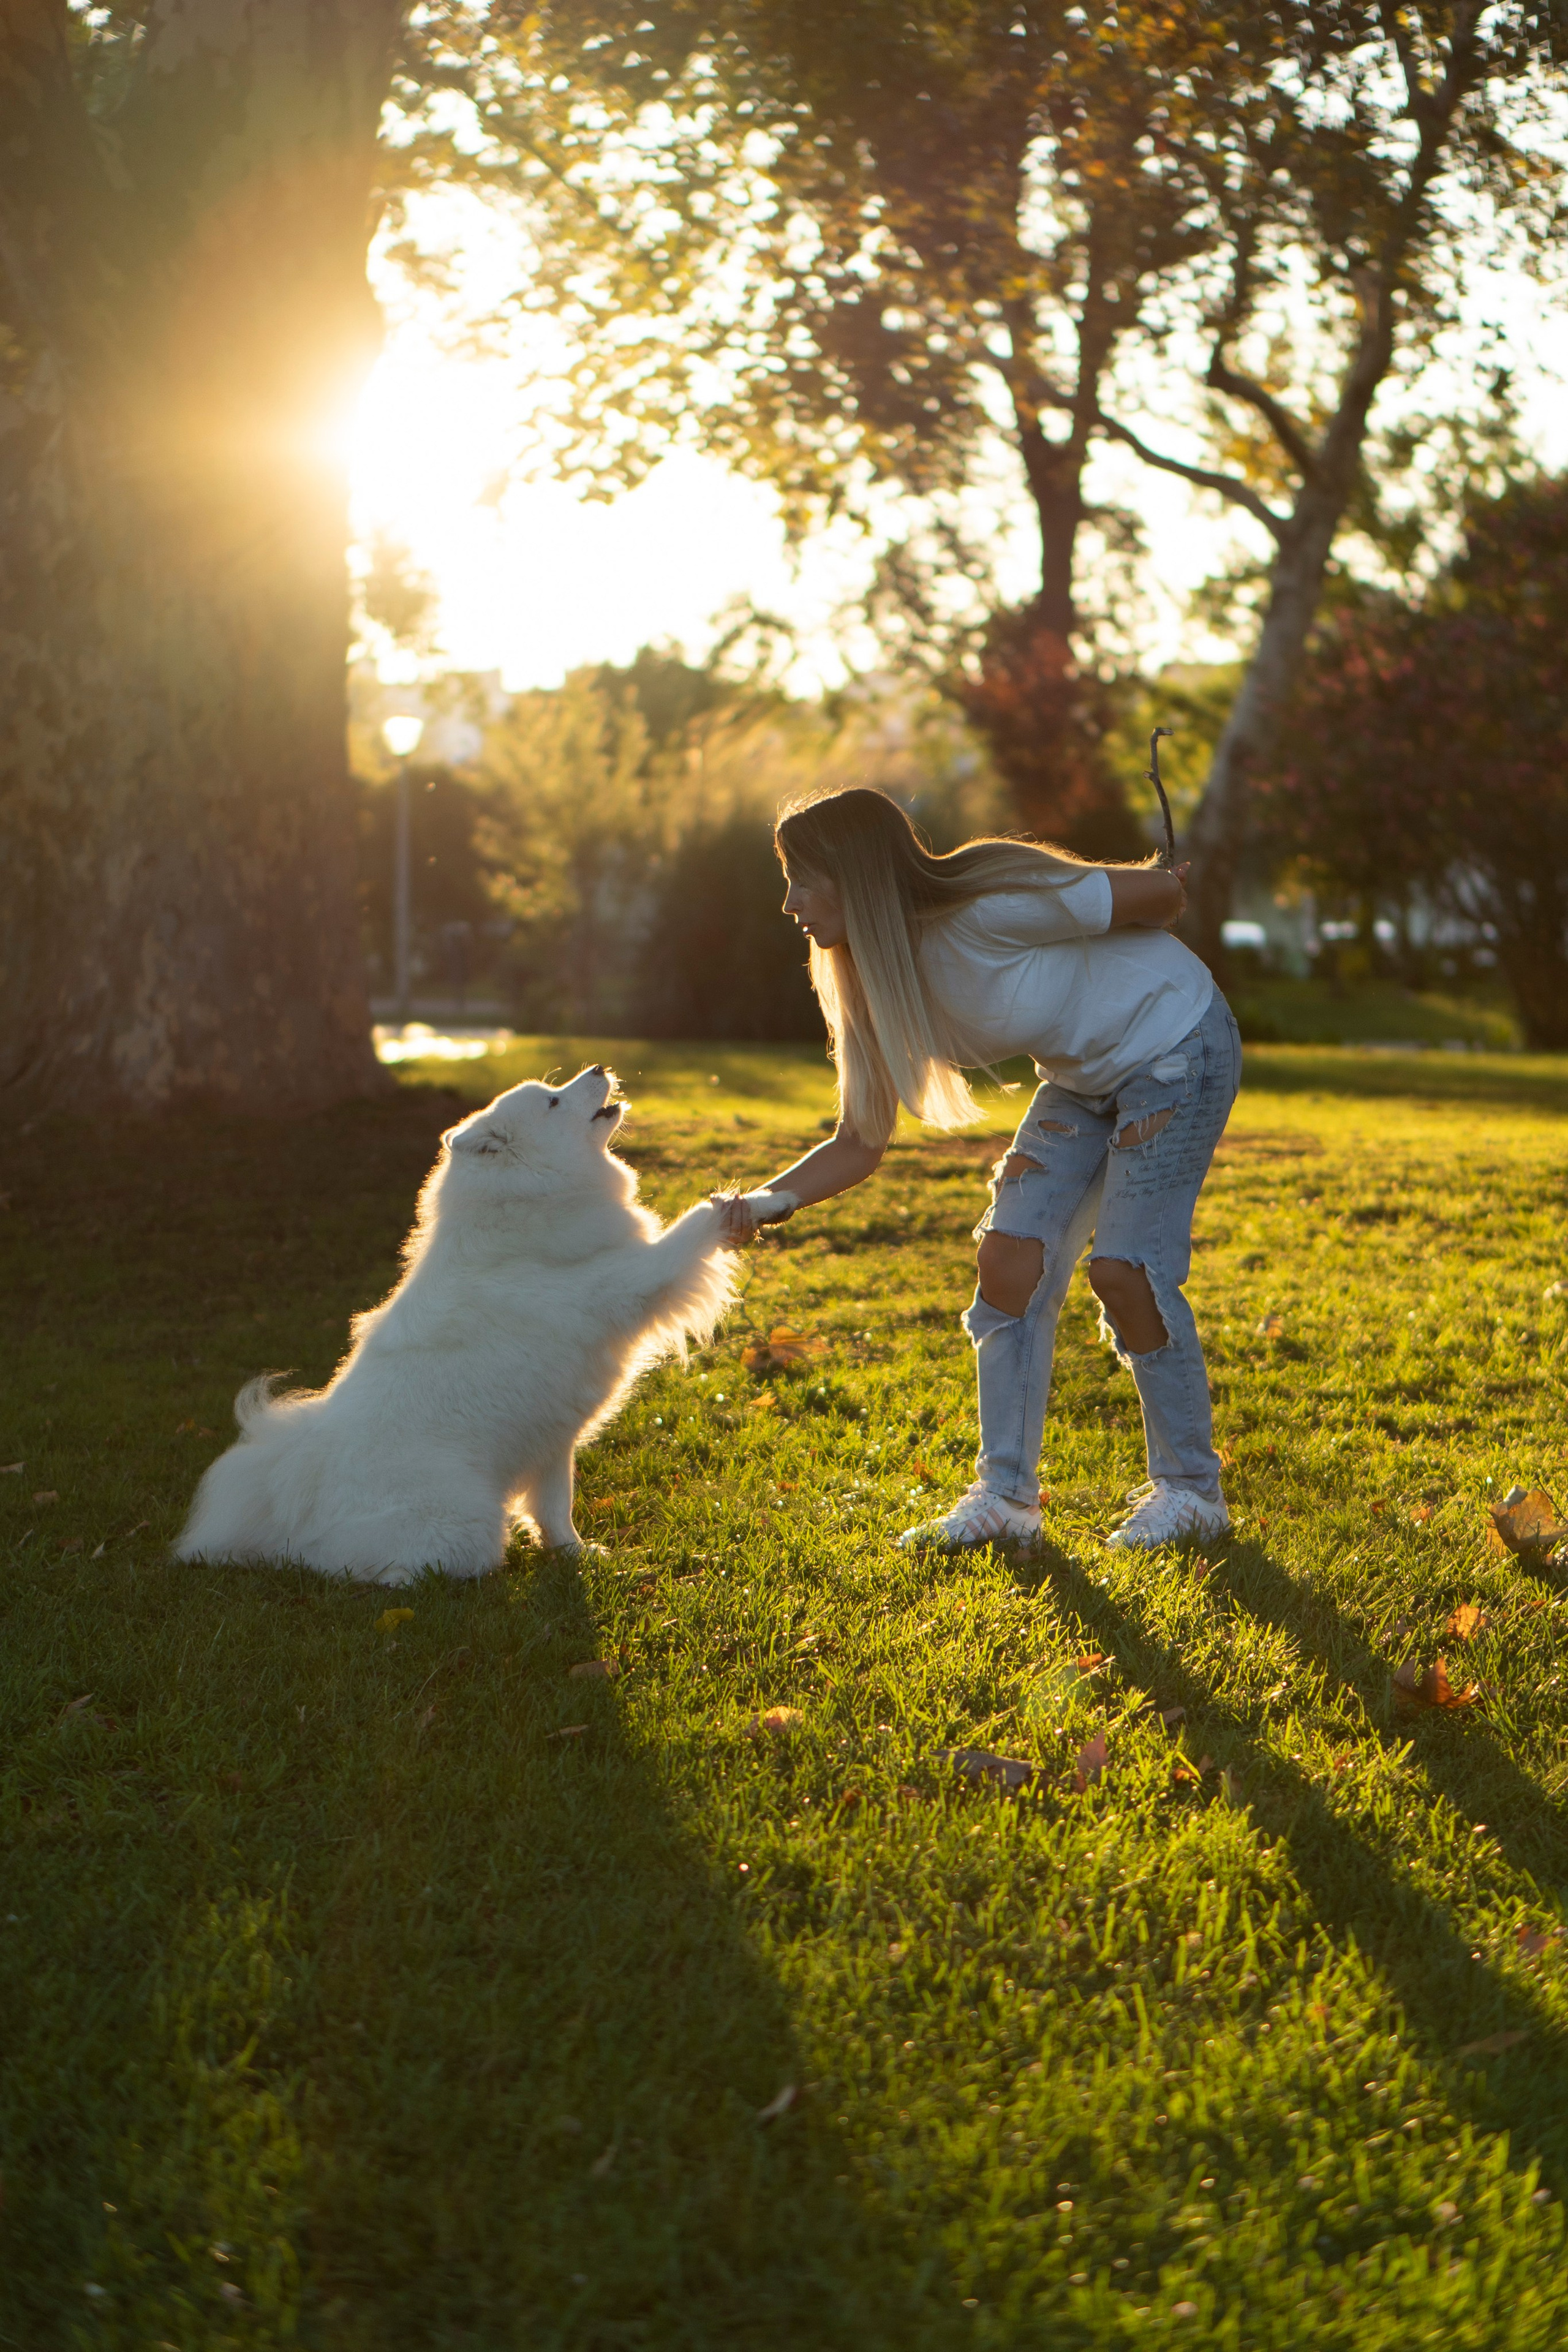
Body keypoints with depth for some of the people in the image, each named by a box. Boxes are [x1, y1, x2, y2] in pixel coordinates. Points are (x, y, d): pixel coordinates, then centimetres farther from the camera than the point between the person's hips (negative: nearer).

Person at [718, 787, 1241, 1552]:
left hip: (1181, 1044, -7)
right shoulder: (876, 987, -6)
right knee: (1009, 1258, -5)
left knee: (1125, 1269, -16)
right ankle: (1005, 1497, 3)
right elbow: (859, 1144, -3)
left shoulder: (983, 912, -30)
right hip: (1084, 1079, 7)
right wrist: (766, 1202, -20)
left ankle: (1190, 1489, 2)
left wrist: (1108, 970, 0)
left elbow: (1163, 894, -21)